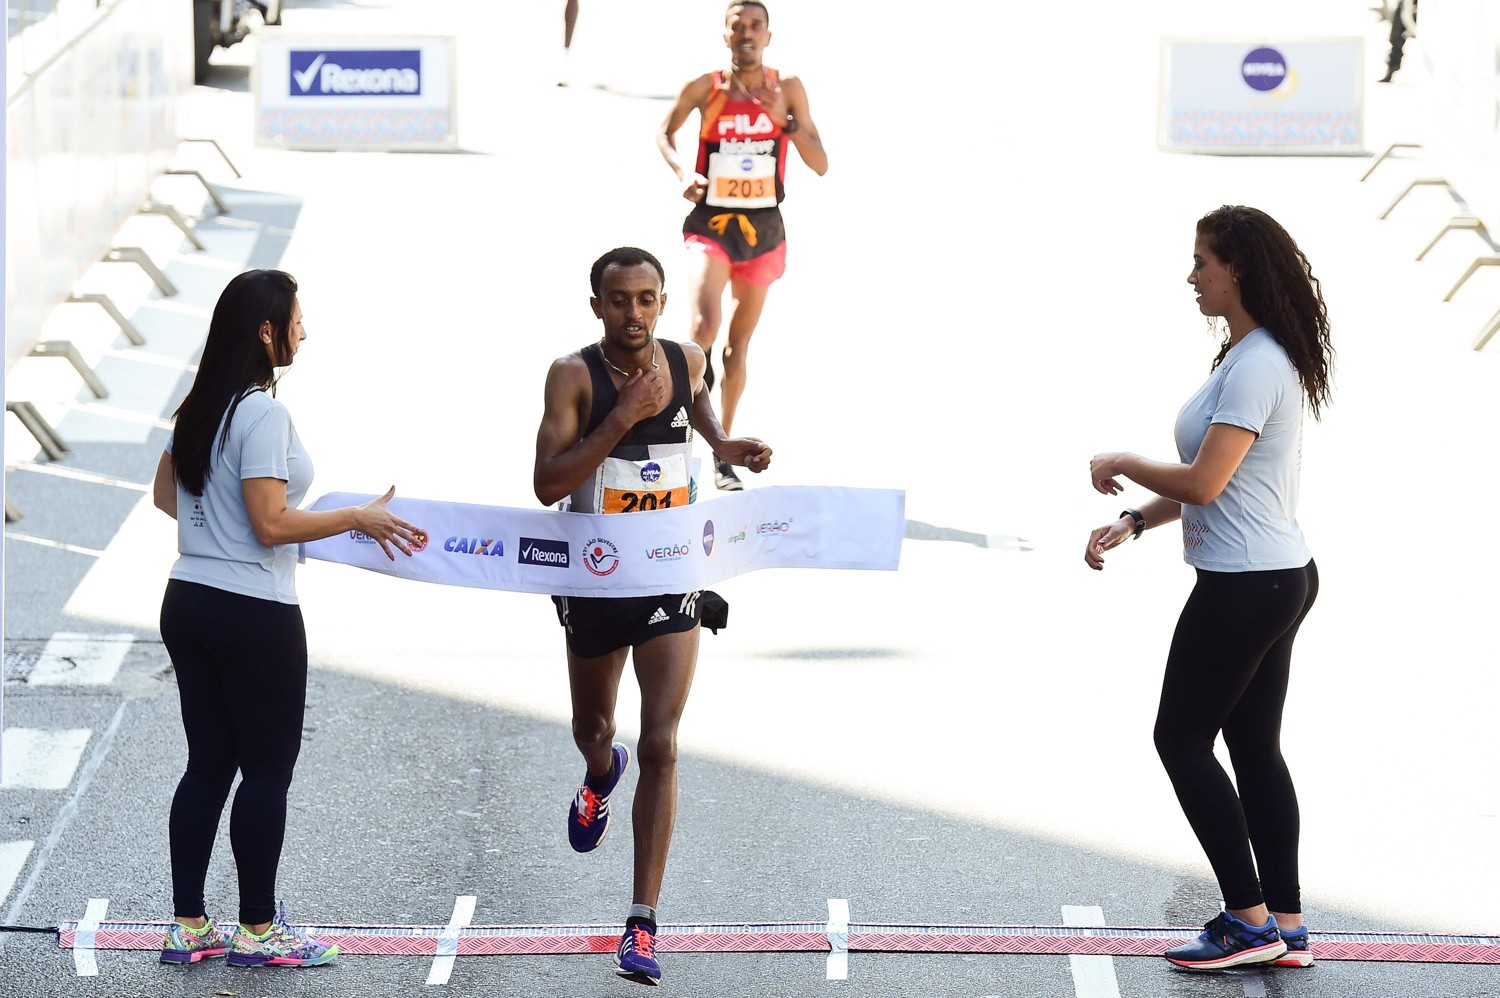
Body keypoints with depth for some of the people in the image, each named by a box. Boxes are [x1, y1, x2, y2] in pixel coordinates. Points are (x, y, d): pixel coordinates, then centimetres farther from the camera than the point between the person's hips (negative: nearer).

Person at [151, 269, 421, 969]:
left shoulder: (201, 406, 8)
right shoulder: (262, 413, -18)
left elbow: (165, 494, 18)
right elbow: (271, 525, -20)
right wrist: (359, 520, -12)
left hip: (189, 600, 8)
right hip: (254, 615, -8)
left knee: (208, 765, 13)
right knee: (268, 771, 3)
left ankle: (187, 926, 15)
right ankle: (258, 930, 10)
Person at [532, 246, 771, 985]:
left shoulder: (686, 361, -4)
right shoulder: (573, 375, -16)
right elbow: (547, 484, -25)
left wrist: (723, 443, 6)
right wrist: (621, 418, -30)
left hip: (670, 579, 1)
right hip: (595, 582, -1)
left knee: (660, 746, -9)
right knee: (593, 727, 22)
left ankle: (642, 925, -10)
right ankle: (601, 777, 62)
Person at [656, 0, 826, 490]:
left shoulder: (787, 89, -3)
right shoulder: (704, 89, -6)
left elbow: (821, 165, -6)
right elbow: (665, 133, 13)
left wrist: (784, 119, -20)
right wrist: (682, 172, -6)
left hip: (763, 228, 2)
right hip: (711, 221, -2)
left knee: (739, 343, 11)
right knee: (705, 323, -27)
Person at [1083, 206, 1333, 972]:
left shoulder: (1255, 369, -20)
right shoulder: (1258, 358, 13)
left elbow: (1204, 483, -24)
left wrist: (1121, 466, -8)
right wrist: (1133, 524, 10)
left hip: (1245, 587, -10)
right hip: (1281, 575, 10)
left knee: (1182, 740, 0)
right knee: (1255, 747, 13)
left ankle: (1249, 921, 2)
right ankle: (1285, 927, 16)